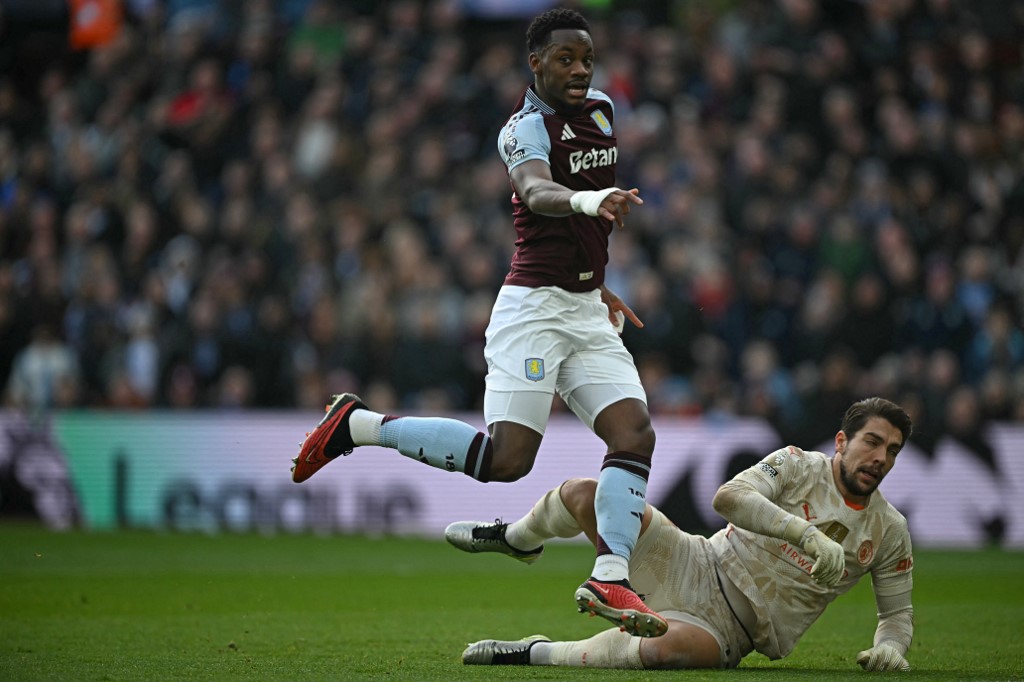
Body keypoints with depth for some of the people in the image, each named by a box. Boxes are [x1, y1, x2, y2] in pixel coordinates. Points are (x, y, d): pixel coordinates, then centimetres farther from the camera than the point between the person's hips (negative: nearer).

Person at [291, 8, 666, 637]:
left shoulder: (600, 112, 13)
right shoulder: (525, 127, -12)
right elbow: (538, 194, -35)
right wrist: (587, 199, -56)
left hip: (587, 311, 8)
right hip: (533, 307, -8)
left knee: (634, 431, -11)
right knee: (506, 458, -15)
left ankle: (609, 578, -15)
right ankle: (359, 425, 1)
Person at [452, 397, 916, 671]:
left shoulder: (890, 531, 4)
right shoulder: (798, 467, -3)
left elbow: (898, 612, 15)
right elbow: (728, 497, -20)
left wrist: (889, 647, -10)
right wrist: (808, 535, -31)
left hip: (730, 631, -1)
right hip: (698, 571, 1)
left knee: (671, 648, -40)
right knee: (582, 494, -16)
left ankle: (536, 653, -19)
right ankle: (516, 539, 20)